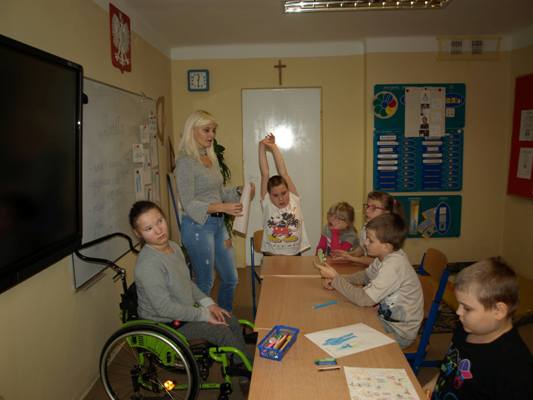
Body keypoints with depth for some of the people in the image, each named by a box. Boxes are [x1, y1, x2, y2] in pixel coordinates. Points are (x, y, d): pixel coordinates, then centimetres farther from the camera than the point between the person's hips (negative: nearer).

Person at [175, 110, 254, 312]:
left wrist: (239, 191, 0)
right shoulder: (186, 161, -14)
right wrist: (222, 207, -30)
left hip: (218, 224, 8)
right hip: (198, 226, -8)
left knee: (230, 278, 17)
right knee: (205, 283, 5)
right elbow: (189, 204, -19)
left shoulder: (212, 157, 10)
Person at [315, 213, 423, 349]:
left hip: (399, 332, -7)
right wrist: (336, 281, -5)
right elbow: (366, 275, 10)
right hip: (387, 317, 8)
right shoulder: (387, 255, -5)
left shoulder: (393, 266, -32)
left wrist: (335, 278, -23)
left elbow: (363, 299, -32)